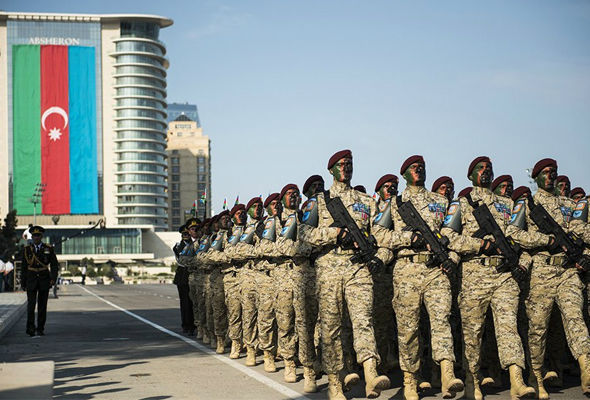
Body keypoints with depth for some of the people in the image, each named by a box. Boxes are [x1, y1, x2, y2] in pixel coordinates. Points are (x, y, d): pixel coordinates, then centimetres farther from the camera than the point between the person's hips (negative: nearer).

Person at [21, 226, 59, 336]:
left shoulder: (49, 249, 3)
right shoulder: (27, 249, 5)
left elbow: (54, 265, 3)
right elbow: (24, 267, 8)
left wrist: (53, 278, -11)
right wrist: (23, 283, 5)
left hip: (44, 281, 0)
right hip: (31, 281, 0)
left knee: (42, 306, 3)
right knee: (31, 304, -12)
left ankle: (40, 329, 11)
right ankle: (30, 328, -7)